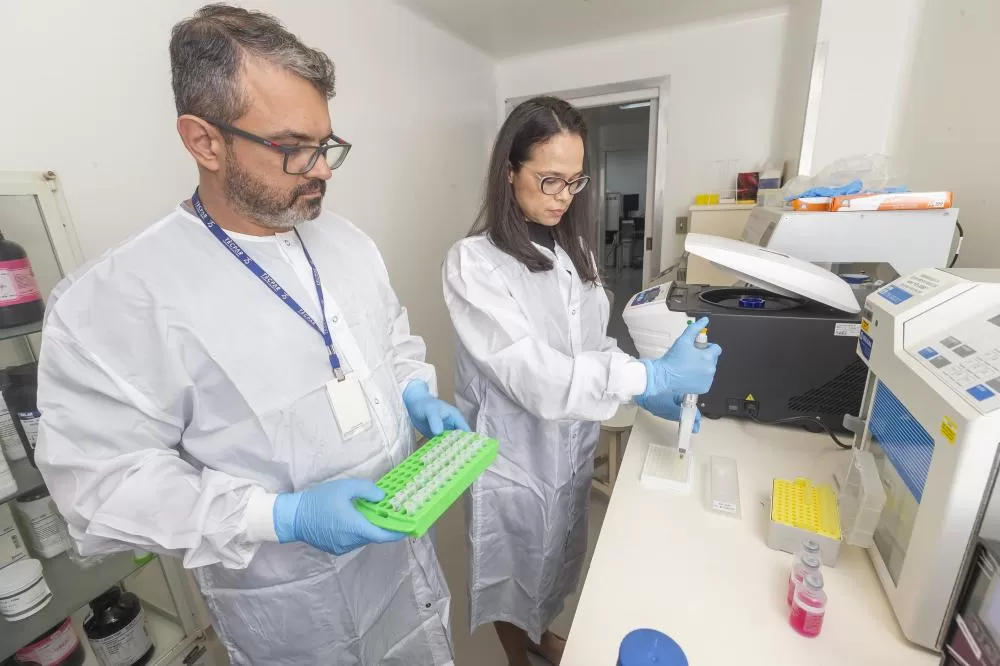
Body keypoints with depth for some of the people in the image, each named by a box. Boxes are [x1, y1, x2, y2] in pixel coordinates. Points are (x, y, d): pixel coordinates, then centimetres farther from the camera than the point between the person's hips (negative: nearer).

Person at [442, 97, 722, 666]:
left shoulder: (572, 248, 0)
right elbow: (533, 374, -30)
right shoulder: (474, 262, -22)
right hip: (515, 455, -6)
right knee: (517, 572, 22)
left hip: (571, 444, 6)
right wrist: (653, 375, -29)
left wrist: (648, 393, -10)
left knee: (555, 560, 30)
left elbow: (591, 344, 5)